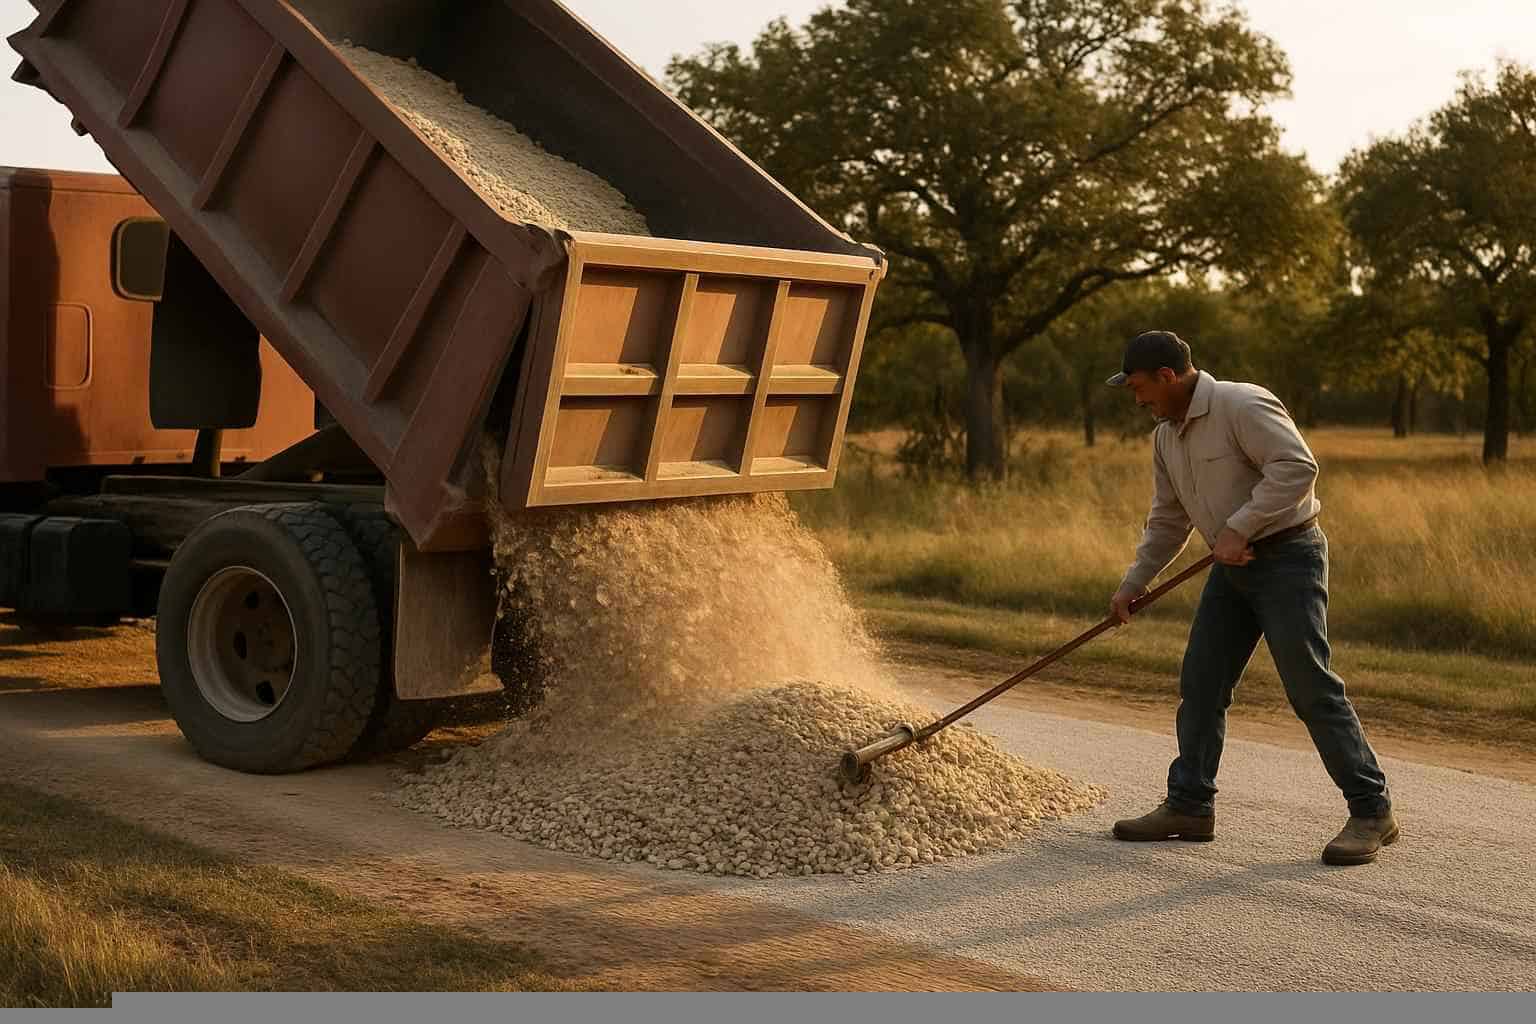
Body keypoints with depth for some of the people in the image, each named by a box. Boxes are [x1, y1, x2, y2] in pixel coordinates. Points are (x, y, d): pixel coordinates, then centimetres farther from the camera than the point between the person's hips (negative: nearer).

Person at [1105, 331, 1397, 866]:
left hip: (1287, 557, -9)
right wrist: (1132, 585, 17)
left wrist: (1237, 528, -27)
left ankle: (1371, 813, -2)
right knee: (1200, 684, 7)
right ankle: (1189, 806, 17)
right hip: (1233, 567, 9)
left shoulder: (1242, 405, -16)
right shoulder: (1166, 436, 11)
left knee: (1311, 687, -10)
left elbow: (1297, 467, -27)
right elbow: (1168, 521, 21)